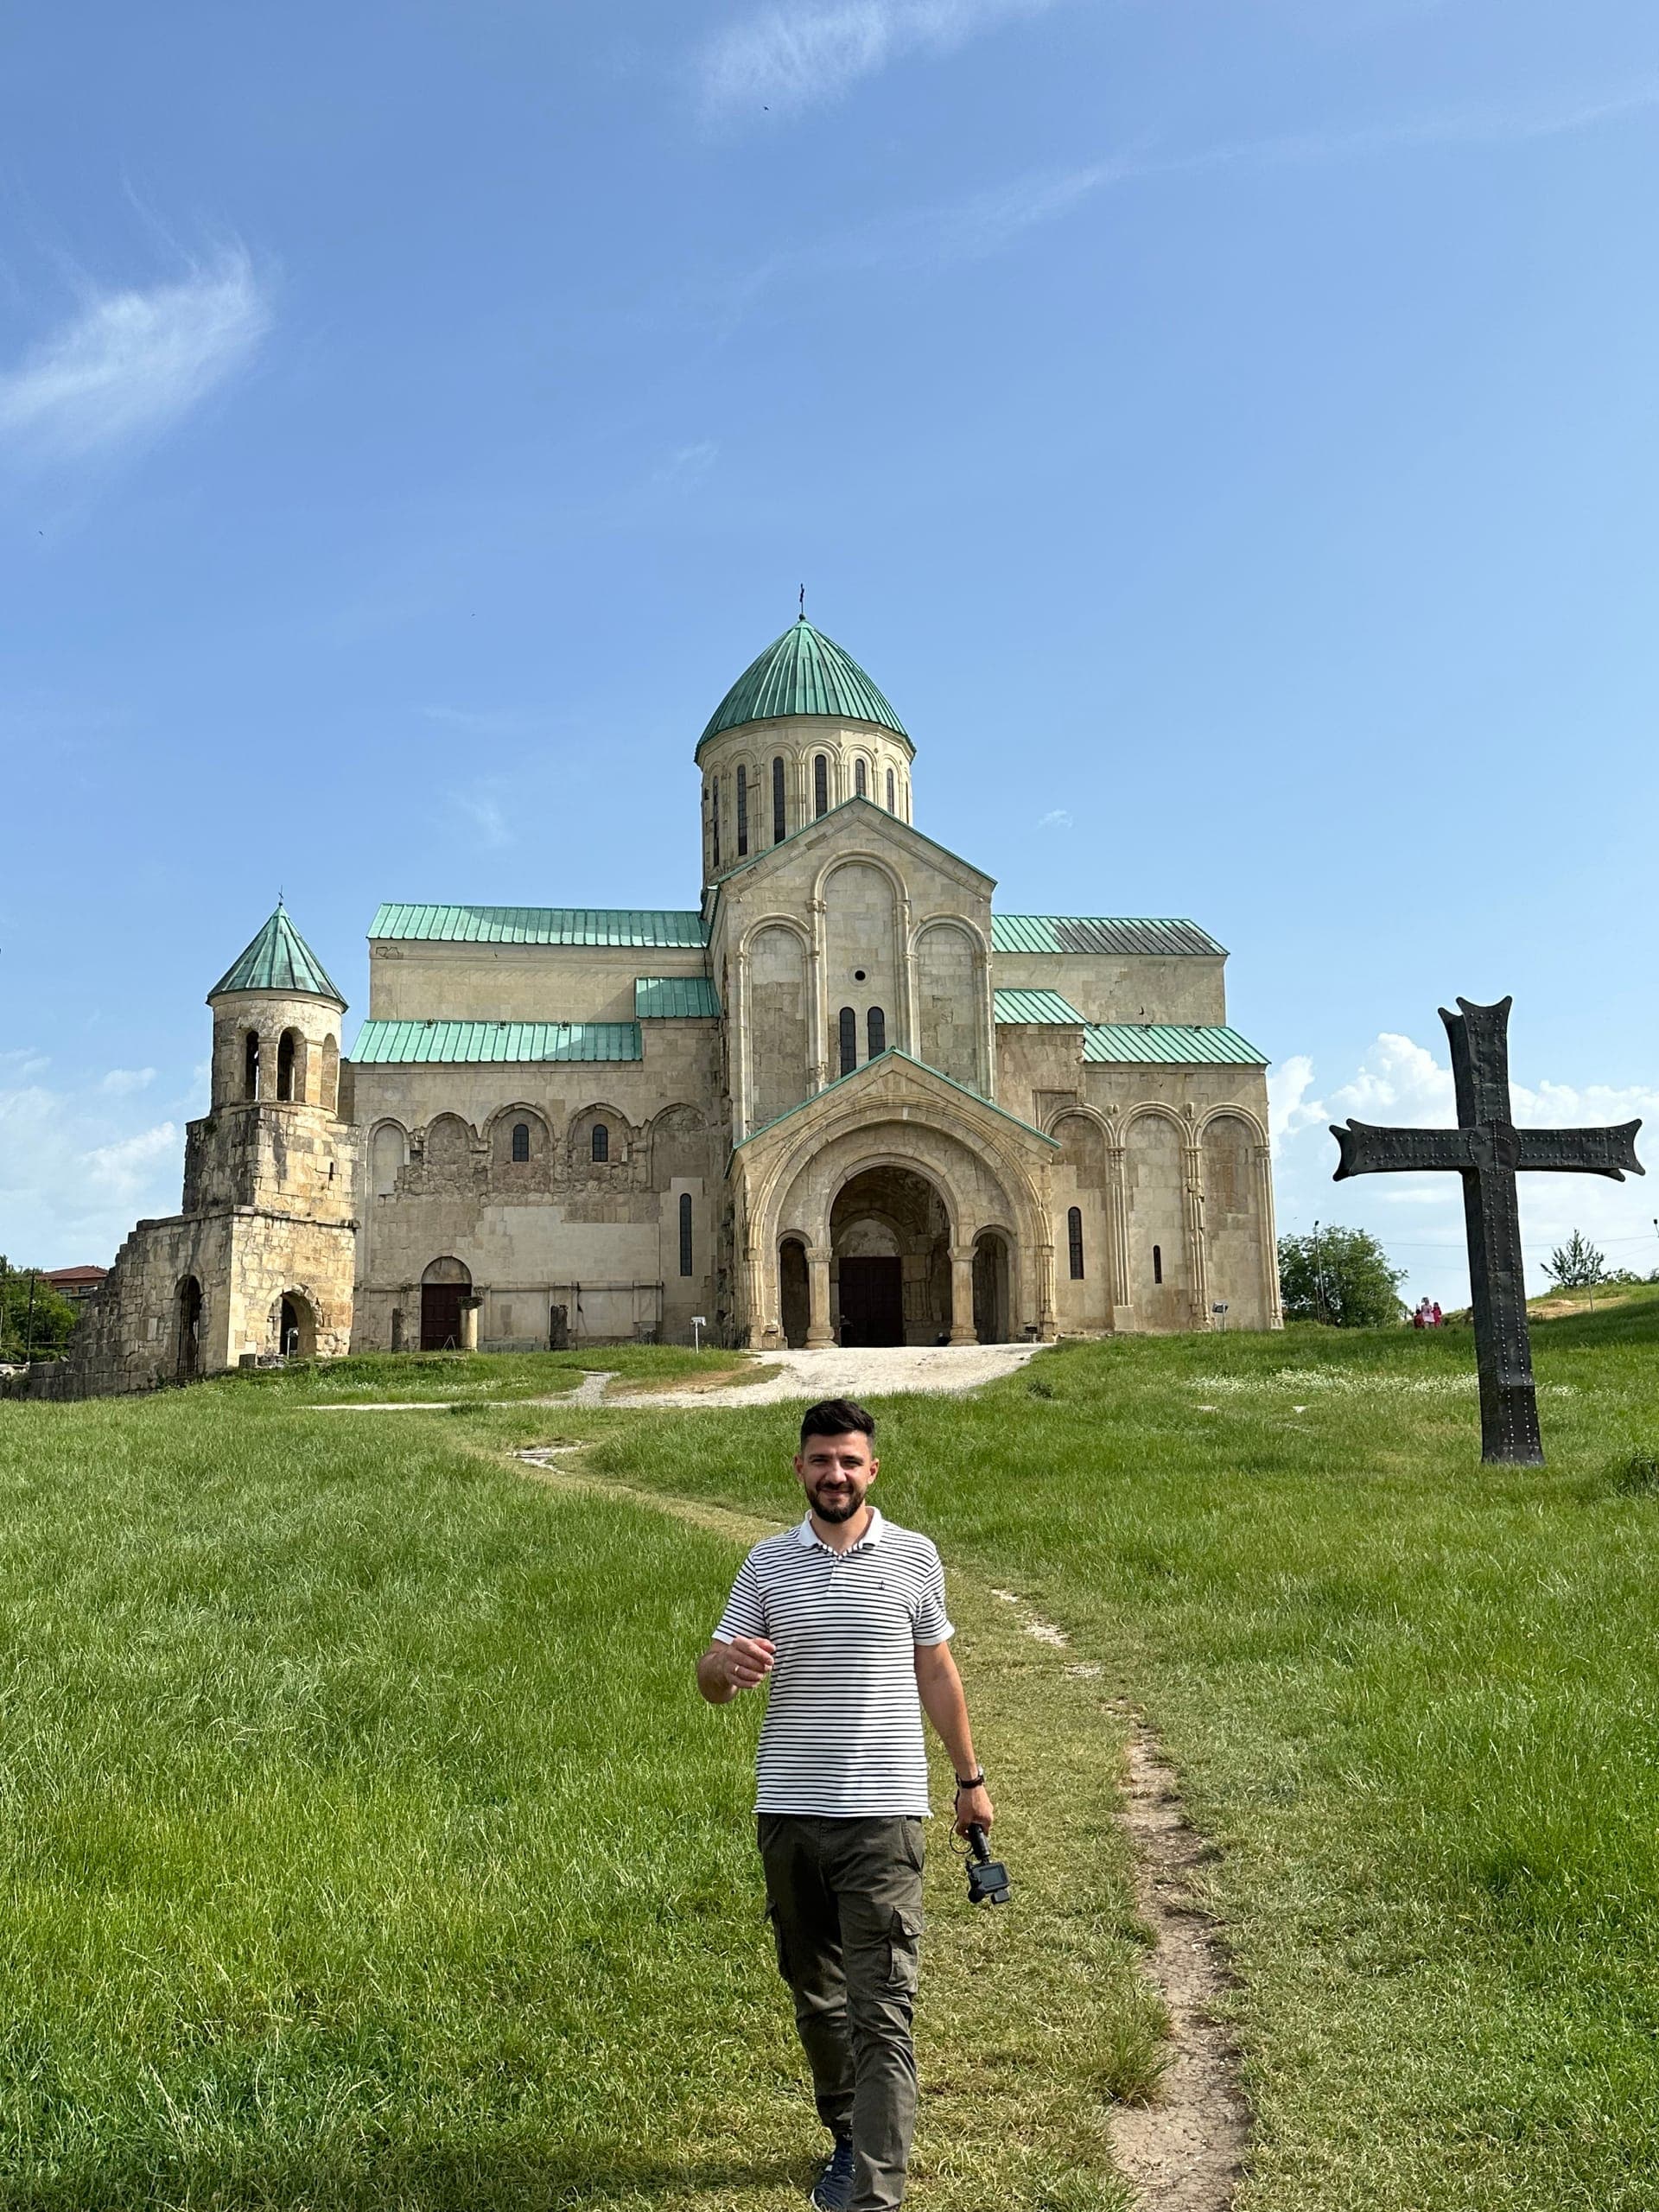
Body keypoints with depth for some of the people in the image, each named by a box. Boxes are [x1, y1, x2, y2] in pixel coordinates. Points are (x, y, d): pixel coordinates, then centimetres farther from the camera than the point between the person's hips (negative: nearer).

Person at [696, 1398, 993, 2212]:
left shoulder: (915, 1557, 0)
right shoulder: (766, 1563, 3)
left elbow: (937, 1674, 11)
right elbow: (712, 1678, 2)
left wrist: (970, 1777, 15)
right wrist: (726, 1666, -22)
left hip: (882, 1816, -3)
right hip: (788, 1815, 3)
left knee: (881, 2015, -6)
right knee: (815, 1996, 17)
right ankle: (851, 2139, 37)